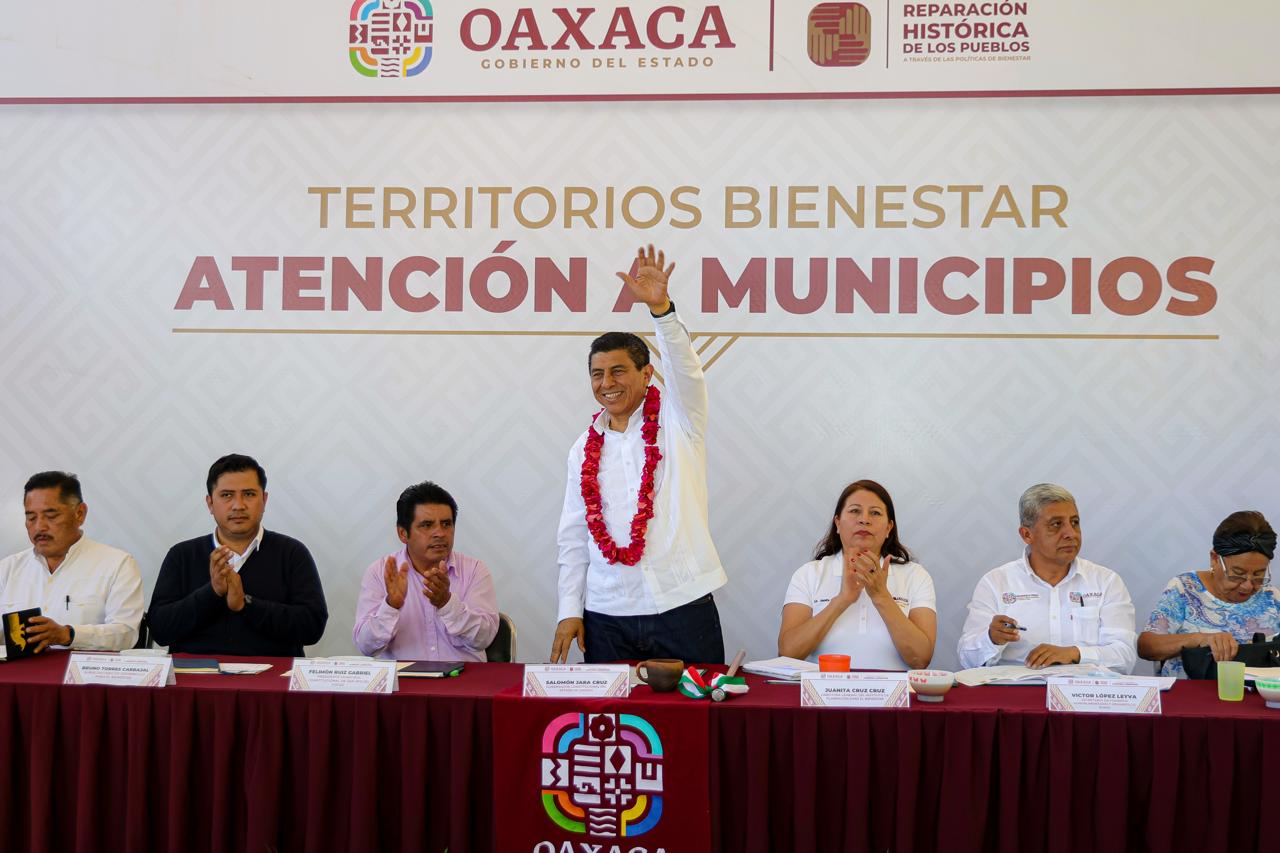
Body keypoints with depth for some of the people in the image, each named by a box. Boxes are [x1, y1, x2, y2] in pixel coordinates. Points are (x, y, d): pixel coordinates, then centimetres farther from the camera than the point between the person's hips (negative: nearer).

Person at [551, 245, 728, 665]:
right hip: (606, 616, 3)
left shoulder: (677, 420, 3)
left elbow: (685, 367, -17)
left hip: (683, 607, -3)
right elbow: (573, 536, 11)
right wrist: (570, 610, 5)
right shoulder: (585, 448, 11)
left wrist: (660, 306, -31)